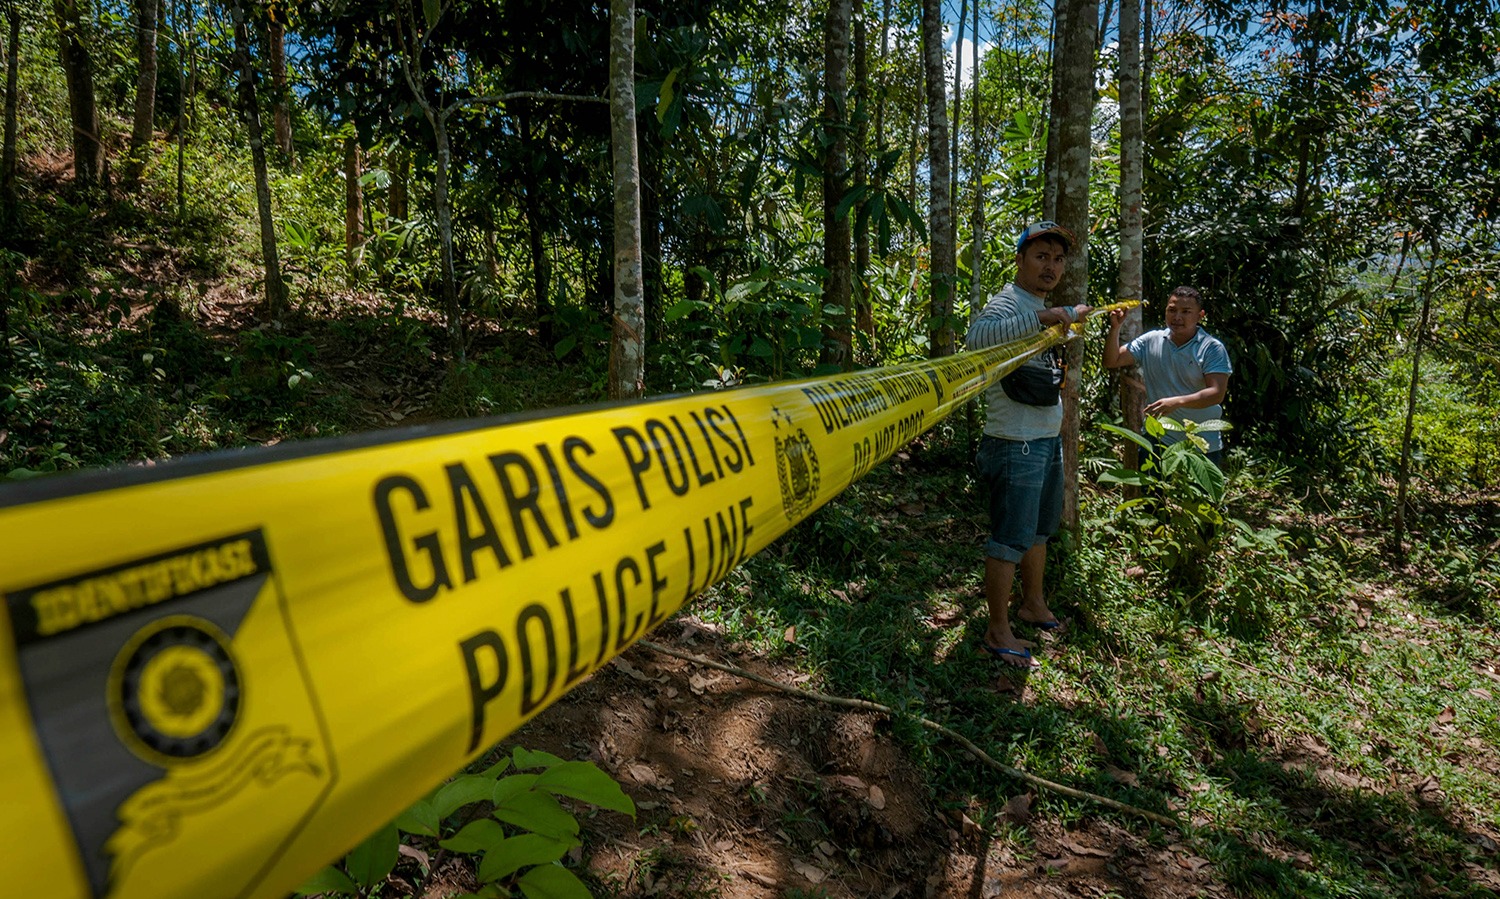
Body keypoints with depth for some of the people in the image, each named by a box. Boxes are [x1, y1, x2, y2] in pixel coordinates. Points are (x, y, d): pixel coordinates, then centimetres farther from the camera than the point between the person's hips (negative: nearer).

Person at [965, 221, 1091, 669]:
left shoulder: (1043, 308, 16)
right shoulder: (1008, 302, -14)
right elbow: (977, 337, -40)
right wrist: (1043, 317, -41)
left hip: (1050, 440, 10)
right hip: (1017, 445, -10)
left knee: (1040, 530, 21)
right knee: (1010, 539, -3)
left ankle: (1033, 604, 38)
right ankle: (998, 632, 7)